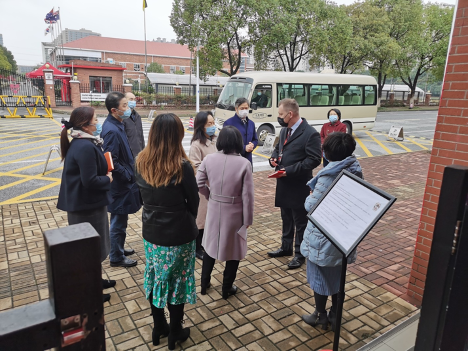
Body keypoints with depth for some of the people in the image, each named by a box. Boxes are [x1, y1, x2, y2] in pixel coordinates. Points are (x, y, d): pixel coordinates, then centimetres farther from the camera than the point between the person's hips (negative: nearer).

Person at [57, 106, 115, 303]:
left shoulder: (81, 143, 8)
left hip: (85, 203, 10)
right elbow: (90, 181, -28)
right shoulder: (85, 147, -25)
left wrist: (105, 173, 0)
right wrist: (108, 179, -12)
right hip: (88, 205, -10)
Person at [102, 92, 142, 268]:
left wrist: (130, 172, 12)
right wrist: (128, 176, -16)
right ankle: (116, 258, 21)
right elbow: (112, 162, -26)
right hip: (120, 184, -10)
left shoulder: (116, 125, 7)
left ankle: (118, 248, 40)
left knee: (119, 220, 23)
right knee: (119, 222, 5)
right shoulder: (112, 130, -24)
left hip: (123, 182, 10)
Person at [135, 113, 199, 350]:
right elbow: (193, 201, -9)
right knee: (176, 282, 14)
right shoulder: (182, 166, -21)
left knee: (155, 279, 20)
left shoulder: (141, 162, -7)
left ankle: (158, 328, 39)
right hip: (178, 235, -4)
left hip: (151, 232, 5)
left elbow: (144, 195, 5)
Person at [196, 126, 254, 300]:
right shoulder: (244, 163, -17)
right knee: (233, 250, 16)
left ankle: (204, 284, 36)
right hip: (234, 213, -3)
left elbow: (199, 184, -4)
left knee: (210, 246, 22)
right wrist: (248, 218, -4)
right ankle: (227, 288, 30)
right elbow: (247, 195, -15)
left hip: (214, 210, 3)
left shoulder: (209, 159, -9)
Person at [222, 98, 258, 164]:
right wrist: (244, 148, -16)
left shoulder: (251, 123, 16)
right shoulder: (228, 123, -6)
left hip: (248, 159, 6)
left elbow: (255, 140, 23)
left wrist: (252, 145, -3)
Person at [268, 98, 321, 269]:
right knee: (286, 218, 21)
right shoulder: (284, 130, 9)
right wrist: (274, 158, -1)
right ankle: (286, 247, 38)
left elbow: (314, 159, -20)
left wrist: (290, 170, -24)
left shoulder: (310, 133, -17)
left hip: (299, 185, -8)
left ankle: (300, 253, 23)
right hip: (283, 183, 8)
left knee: (300, 221, 8)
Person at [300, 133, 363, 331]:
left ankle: (320, 316, 29)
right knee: (337, 275, 20)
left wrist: (310, 196, 1)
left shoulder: (329, 175, -23)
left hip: (323, 235, -7)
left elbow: (311, 206, -19)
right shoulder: (356, 171, -2)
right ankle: (335, 316, 35)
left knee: (320, 276, 12)